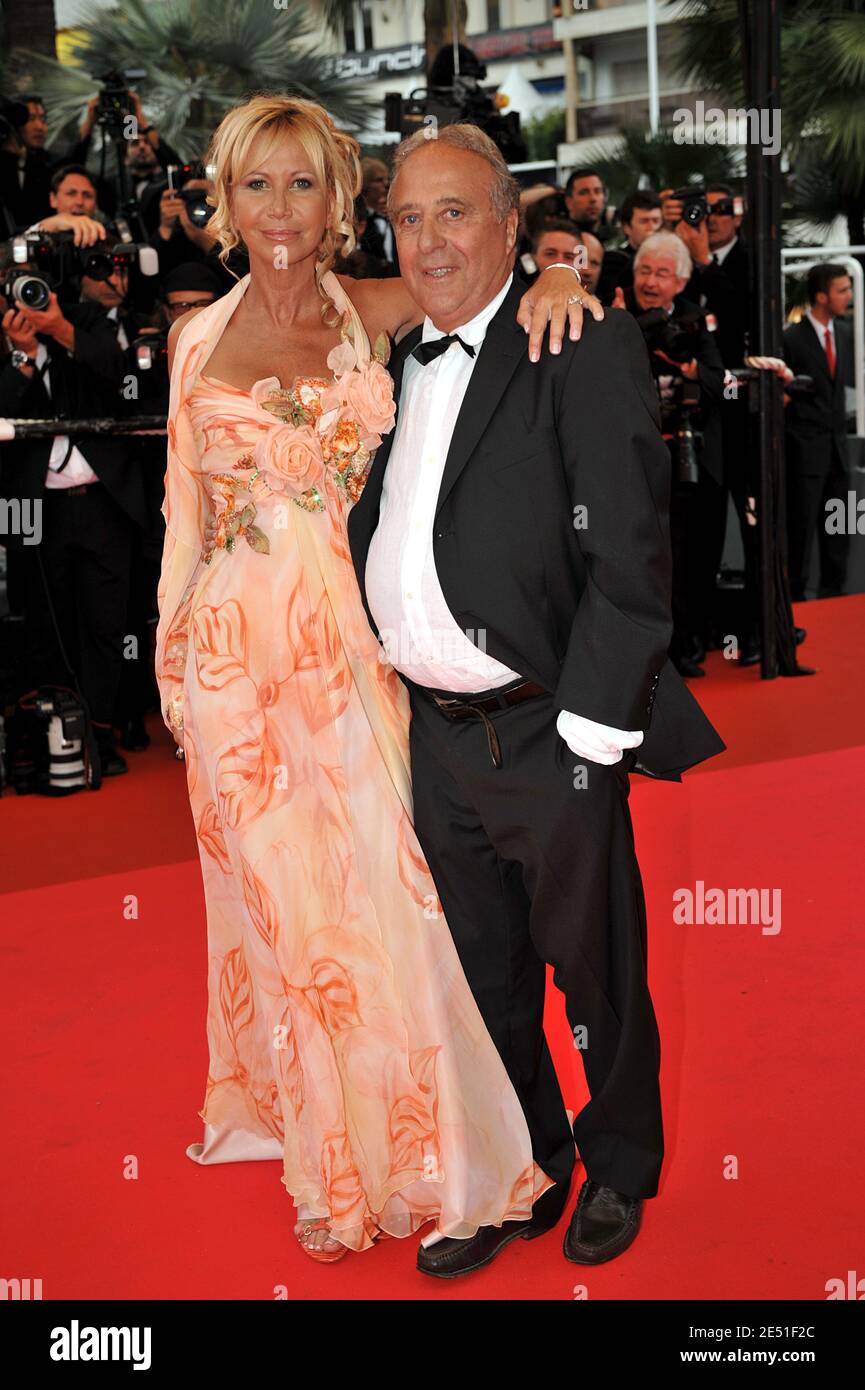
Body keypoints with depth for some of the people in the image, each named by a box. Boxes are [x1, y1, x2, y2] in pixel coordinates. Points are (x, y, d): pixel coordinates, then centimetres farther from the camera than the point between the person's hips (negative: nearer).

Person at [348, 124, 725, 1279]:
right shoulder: (396, 365, 10)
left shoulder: (586, 350, -12)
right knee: (488, 979, 19)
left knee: (596, 974, 12)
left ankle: (620, 1170, 36)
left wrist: (586, 730, -18)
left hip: (549, 738, -6)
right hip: (438, 736, 6)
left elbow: (631, 556, -17)